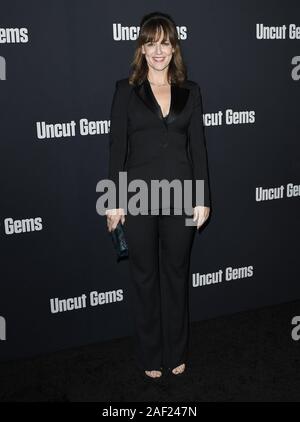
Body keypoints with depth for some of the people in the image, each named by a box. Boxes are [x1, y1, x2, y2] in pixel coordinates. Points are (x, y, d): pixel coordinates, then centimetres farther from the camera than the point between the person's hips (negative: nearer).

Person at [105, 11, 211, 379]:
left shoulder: (189, 91, 7)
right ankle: (150, 355, 27)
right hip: (139, 196, -1)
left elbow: (198, 146, 5)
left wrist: (202, 198, 0)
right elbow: (117, 147, -2)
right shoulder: (126, 90, 1)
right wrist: (114, 201, -5)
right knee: (144, 276, 9)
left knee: (176, 274, 12)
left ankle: (176, 352, 30)